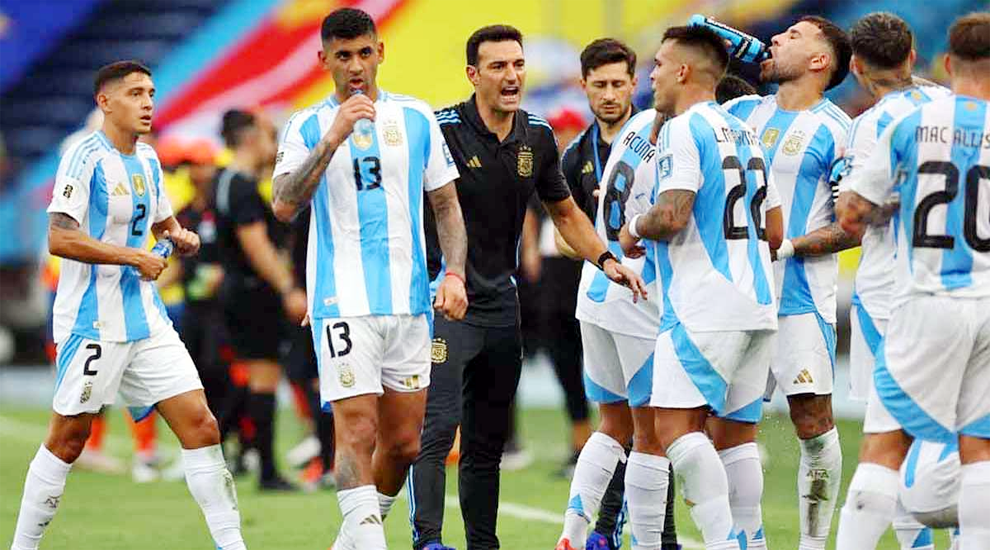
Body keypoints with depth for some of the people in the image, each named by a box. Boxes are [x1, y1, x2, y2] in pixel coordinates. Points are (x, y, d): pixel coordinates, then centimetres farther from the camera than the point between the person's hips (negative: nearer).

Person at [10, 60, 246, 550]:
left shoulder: (148, 160, 12)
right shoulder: (85, 157, -12)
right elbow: (60, 239, -21)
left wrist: (180, 235, 6)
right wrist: (135, 257, -18)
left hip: (146, 320, 7)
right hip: (92, 322, -7)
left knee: (200, 426, -2)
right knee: (68, 437, 0)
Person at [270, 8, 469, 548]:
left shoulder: (416, 118, 9)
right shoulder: (308, 127, 1)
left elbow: (445, 203, 14)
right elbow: (284, 205, -14)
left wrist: (454, 272, 0)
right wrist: (333, 138, -23)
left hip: (408, 300, 4)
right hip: (342, 299, -4)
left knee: (403, 443, 7)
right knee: (357, 430, -16)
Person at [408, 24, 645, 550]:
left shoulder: (537, 136, 7)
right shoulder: (443, 130, -13)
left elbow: (564, 212, 20)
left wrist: (606, 259, 6)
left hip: (500, 303, 6)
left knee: (488, 440, 11)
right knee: (437, 427, -17)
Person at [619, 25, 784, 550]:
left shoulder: (683, 130, -7)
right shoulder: (744, 133, 19)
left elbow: (672, 215, -18)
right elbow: (774, 232, 21)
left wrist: (635, 228, 1)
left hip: (704, 308, -9)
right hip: (757, 302, 9)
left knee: (675, 425, -13)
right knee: (734, 430, 10)